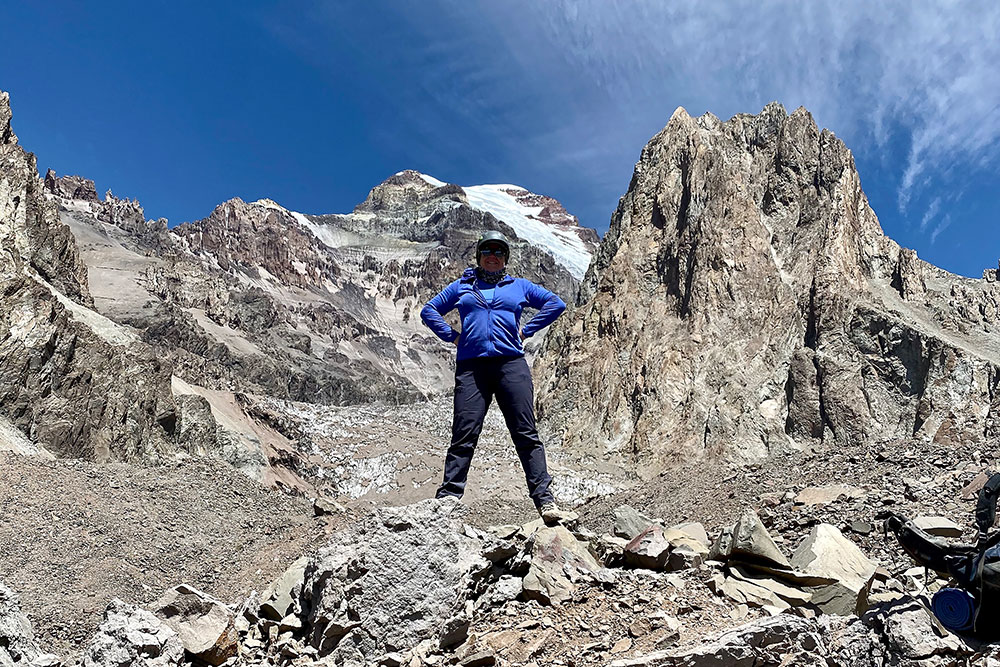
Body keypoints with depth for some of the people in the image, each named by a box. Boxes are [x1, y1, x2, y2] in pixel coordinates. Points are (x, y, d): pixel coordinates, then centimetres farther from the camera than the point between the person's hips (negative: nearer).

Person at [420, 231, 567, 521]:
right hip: (471, 366, 0)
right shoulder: (462, 286, 20)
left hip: (511, 363, 0)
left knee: (526, 434, -4)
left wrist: (526, 331, 8)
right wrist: (452, 336, 8)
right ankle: (447, 498, -2)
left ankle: (544, 499, -3)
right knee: (463, 436, -5)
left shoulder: (519, 286, 19)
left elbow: (556, 303, 18)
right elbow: (429, 311, 24)